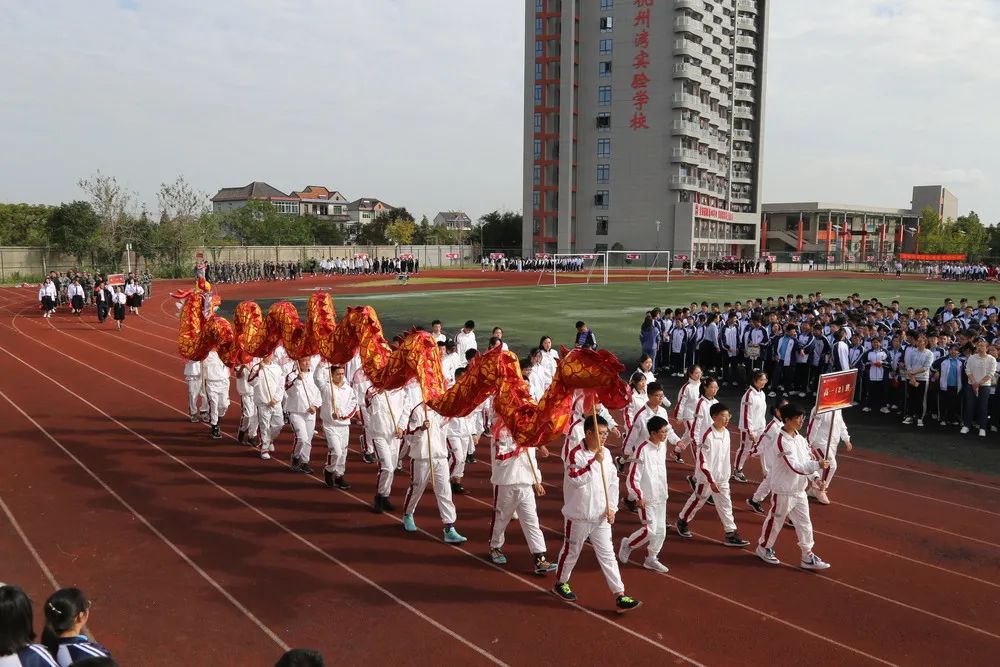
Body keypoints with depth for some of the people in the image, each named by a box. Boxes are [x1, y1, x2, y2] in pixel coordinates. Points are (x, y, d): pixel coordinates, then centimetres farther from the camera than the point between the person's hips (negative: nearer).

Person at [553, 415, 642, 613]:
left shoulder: (606, 453, 4)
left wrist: (611, 507, 3)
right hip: (579, 516, -5)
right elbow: (576, 480, -30)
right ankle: (561, 583, 36)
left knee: (607, 555, 4)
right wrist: (594, 461, -33)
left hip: (601, 516, 5)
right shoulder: (576, 454, -16)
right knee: (571, 552, 13)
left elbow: (613, 481, 10)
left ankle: (620, 596, 4)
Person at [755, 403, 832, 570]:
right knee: (775, 520, 9)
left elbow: (806, 461, 8)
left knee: (804, 522, 11)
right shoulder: (782, 441, -22)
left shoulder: (800, 438, 5)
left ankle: (808, 556, 20)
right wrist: (817, 465, -29)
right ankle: (764, 548, 28)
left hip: (799, 489, 8)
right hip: (783, 490, -8)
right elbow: (794, 466, -26)